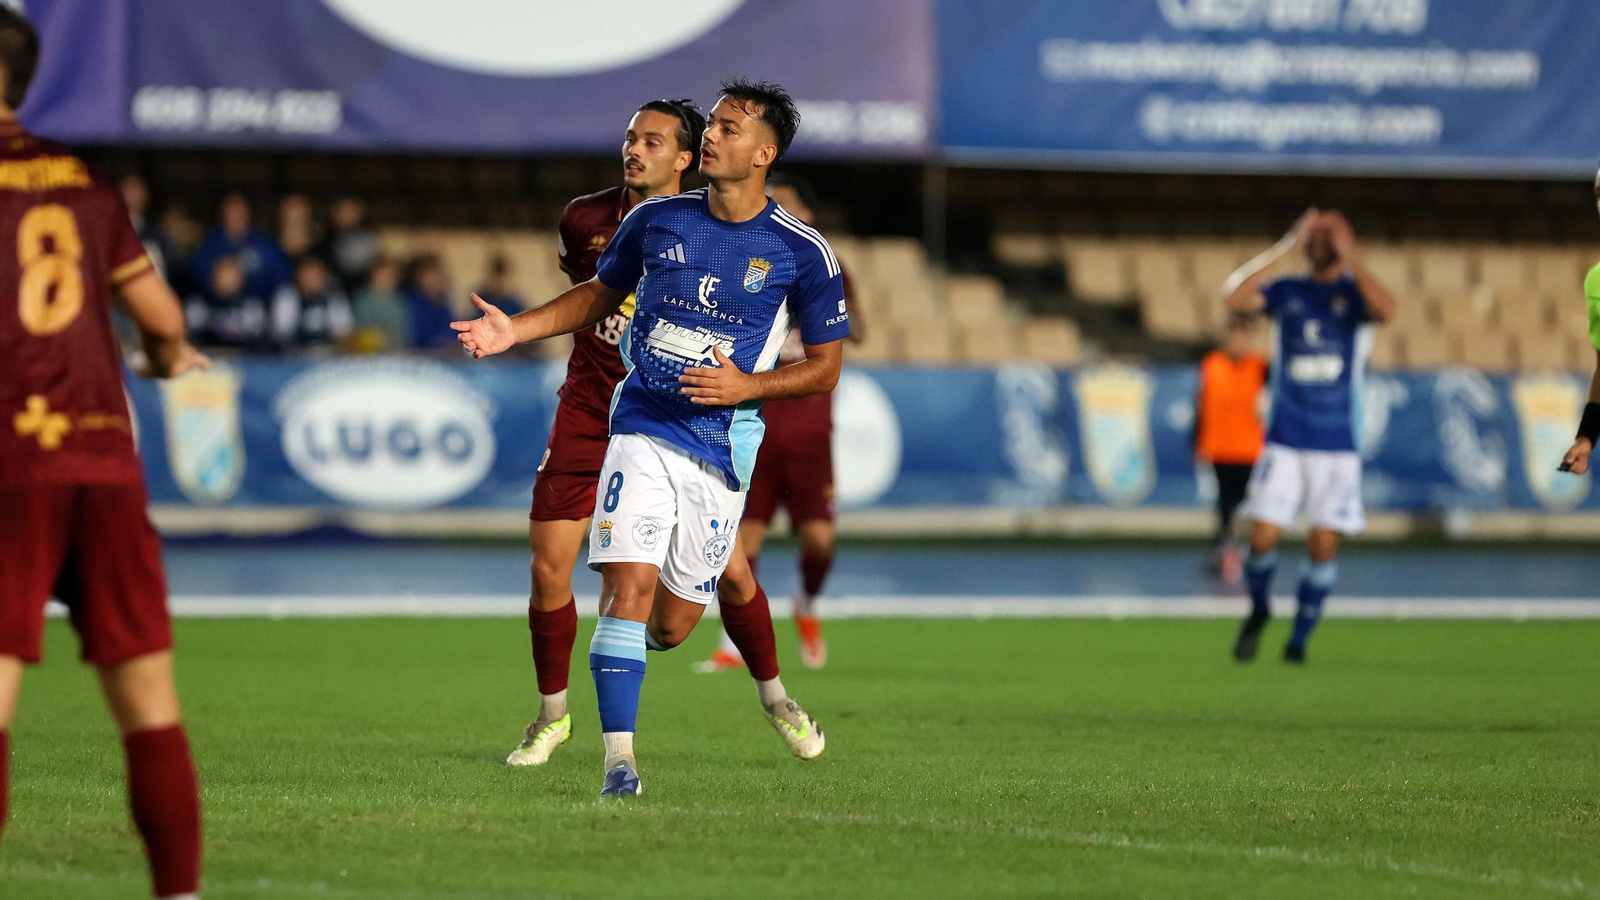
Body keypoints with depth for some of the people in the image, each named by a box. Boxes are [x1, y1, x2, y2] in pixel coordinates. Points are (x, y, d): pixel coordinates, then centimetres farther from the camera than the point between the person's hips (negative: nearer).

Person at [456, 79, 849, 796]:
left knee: (669, 628, 3)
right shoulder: (657, 219, 3)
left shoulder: (802, 252, -4)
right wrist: (516, 330, 7)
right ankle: (619, 757, -13)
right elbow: (601, 294, 19)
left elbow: (825, 366, 3)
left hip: (722, 445, -1)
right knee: (628, 586, -18)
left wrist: (746, 386, -12)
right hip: (643, 427, 1)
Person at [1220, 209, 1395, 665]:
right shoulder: (1288, 292, 7)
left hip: (1337, 446, -1)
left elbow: (1385, 309, -21)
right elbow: (1234, 297, -11)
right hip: (1284, 441, 1)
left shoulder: (1355, 293, 2)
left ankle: (1299, 638, 13)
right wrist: (1285, 248, -11)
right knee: (1263, 536, -7)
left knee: (1324, 542, -2)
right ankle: (1259, 610, 21)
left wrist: (1349, 256, -16)